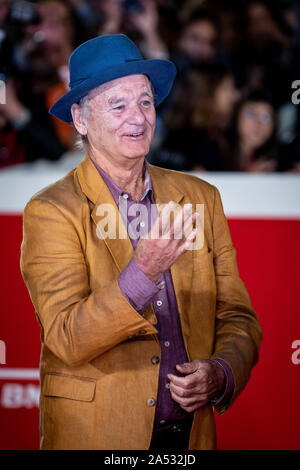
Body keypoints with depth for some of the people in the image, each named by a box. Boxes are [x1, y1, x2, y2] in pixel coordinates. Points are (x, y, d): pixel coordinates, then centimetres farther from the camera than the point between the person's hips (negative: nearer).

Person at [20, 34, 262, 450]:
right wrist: (143, 271, -31)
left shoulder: (201, 199, 3)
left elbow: (237, 317, 6)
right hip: (96, 435, -3)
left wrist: (220, 373, -14)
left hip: (191, 431, 4)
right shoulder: (50, 212, -9)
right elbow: (68, 341, -19)